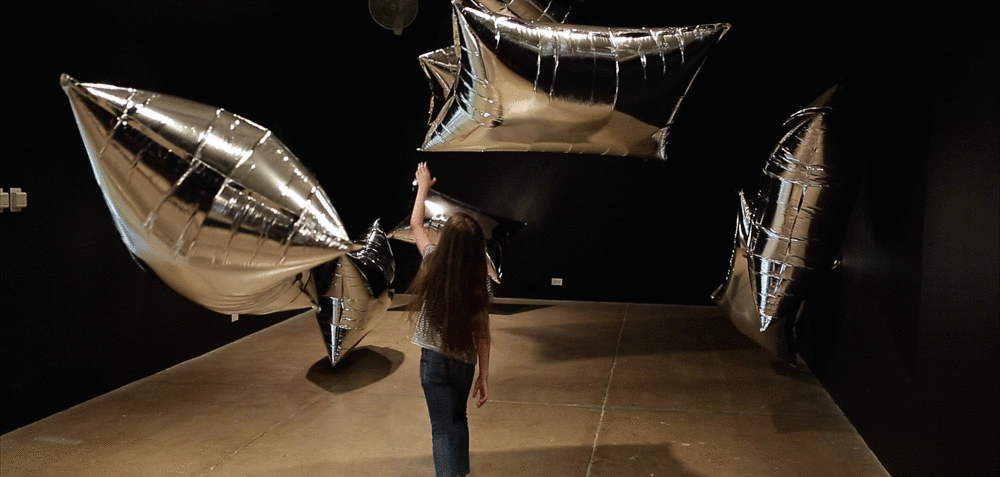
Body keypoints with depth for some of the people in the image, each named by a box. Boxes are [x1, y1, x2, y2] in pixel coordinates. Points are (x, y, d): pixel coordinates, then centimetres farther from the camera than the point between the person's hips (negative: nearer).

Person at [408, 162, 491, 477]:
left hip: (434, 359, -2)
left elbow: (415, 225, 5)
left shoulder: (434, 264, -13)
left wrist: (423, 186, 18)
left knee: (443, 428, 2)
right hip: (465, 362, 2)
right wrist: (484, 376, 1)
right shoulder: (481, 283, -11)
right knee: (457, 419, 25)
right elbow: (482, 334, -7)